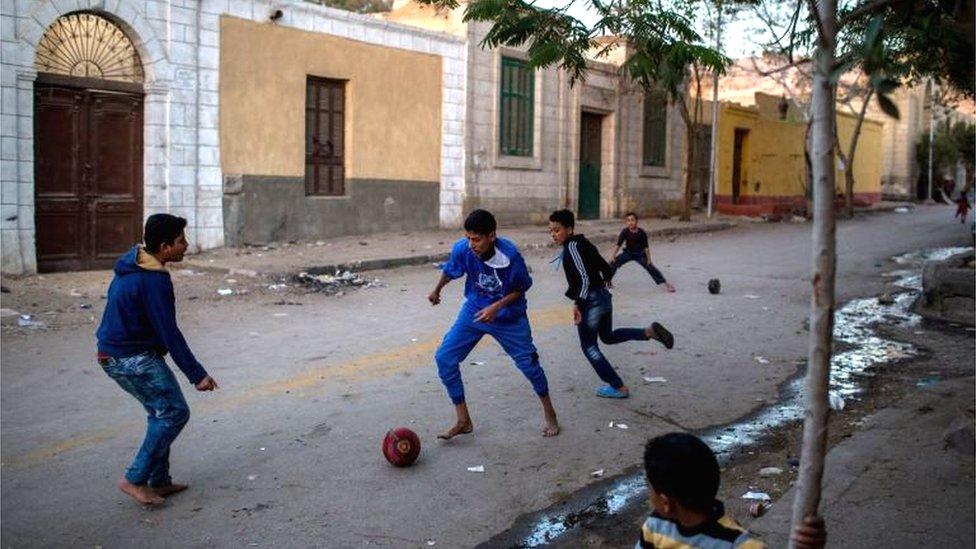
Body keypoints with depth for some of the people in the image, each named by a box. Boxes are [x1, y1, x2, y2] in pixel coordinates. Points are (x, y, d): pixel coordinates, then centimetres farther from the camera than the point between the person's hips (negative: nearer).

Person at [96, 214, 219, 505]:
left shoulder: (131, 265, 10)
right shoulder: (153, 279, -21)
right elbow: (169, 333, -22)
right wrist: (197, 374, -18)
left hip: (113, 354, 10)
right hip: (134, 360, -10)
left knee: (161, 413, 16)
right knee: (175, 412, -4)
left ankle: (159, 482, 22)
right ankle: (135, 479, 1)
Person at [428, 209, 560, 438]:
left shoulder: (510, 255, -30)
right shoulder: (462, 249, -22)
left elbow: (521, 288, -13)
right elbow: (450, 270, 3)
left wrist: (497, 307, -25)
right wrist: (437, 290, 18)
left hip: (509, 316, -3)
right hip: (474, 311, 3)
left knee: (528, 362, 4)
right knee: (444, 358, -8)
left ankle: (549, 414, 32)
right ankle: (463, 421, 4)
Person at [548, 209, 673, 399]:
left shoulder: (572, 246, -17)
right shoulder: (583, 243, 9)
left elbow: (585, 278, -25)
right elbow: (607, 269, 16)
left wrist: (577, 303, -23)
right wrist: (605, 280, 37)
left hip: (590, 301, -9)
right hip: (604, 297, 9)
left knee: (589, 347, 7)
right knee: (608, 336, 28)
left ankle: (619, 388, 12)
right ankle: (650, 332, 13)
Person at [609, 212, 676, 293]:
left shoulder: (641, 233, -21)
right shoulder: (625, 232, -18)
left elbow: (646, 247, -15)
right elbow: (618, 244, -19)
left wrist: (648, 259, -15)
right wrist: (613, 255, -30)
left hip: (640, 254, -2)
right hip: (628, 253, 2)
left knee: (650, 267, -10)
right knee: (613, 262, -15)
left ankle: (665, 283, -1)